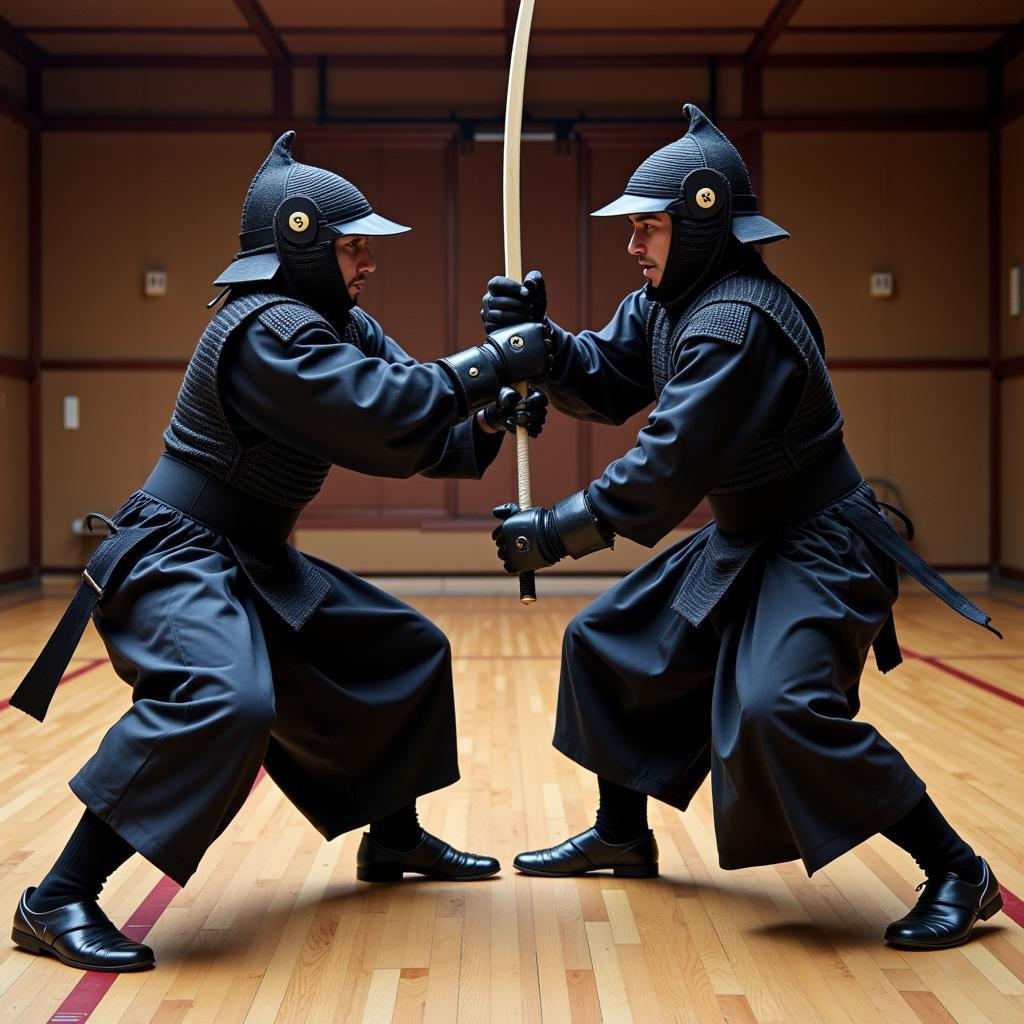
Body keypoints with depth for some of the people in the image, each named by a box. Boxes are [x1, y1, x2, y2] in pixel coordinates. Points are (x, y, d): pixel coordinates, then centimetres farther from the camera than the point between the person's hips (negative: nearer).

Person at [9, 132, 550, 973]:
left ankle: (394, 839, 33)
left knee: (403, 651, 16)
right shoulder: (269, 331, -21)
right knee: (228, 700, -35)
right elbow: (388, 416, -30)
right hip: (173, 562, -10)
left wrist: (489, 421, -11)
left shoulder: (342, 326, 9)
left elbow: (412, 430, 6)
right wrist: (492, 362, -21)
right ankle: (60, 900, -25)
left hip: (256, 566, 10)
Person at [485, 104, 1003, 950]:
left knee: (782, 706, -29)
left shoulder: (738, 322, -26)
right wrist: (540, 336, -12)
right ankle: (623, 834, 30)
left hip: (818, 549, -10)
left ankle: (957, 872, -12)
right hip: (741, 542, 10)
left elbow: (670, 467, -29)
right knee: (610, 643, 13)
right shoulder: (667, 304, 5)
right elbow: (607, 381, 6)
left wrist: (556, 532, -23)